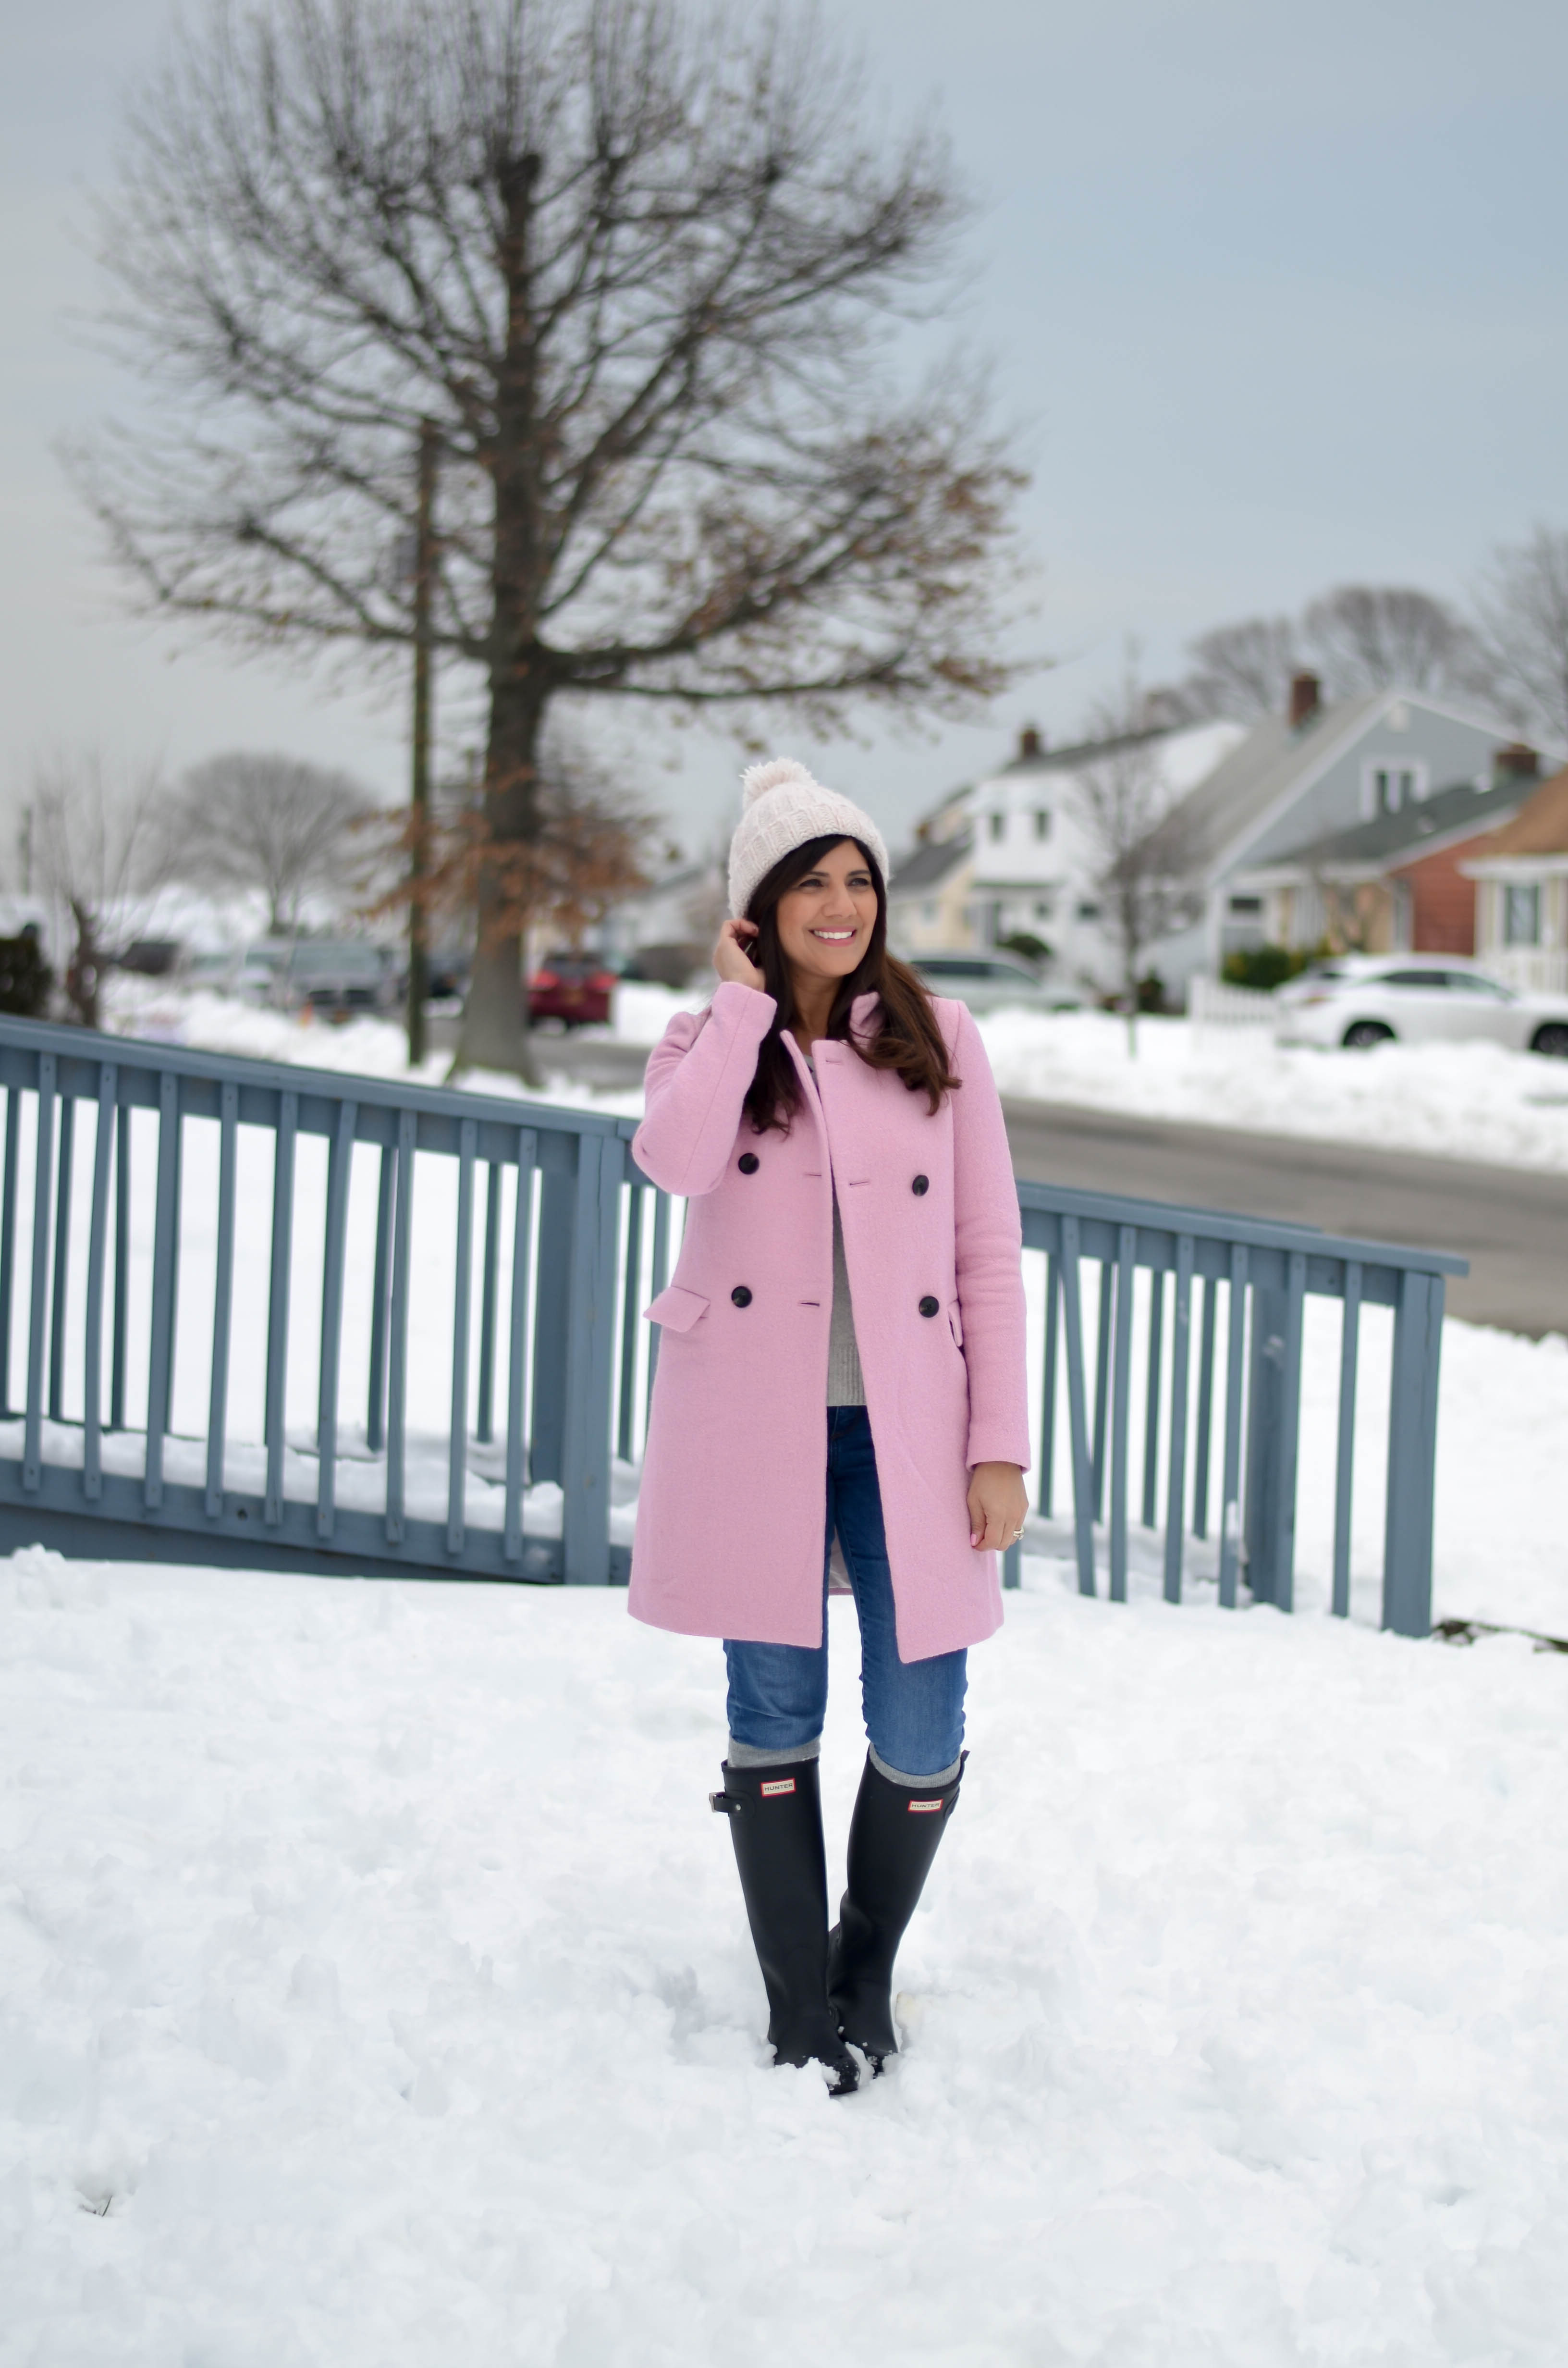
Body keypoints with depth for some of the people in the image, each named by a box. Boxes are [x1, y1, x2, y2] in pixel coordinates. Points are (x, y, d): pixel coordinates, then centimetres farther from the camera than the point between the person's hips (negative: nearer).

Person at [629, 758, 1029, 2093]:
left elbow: (991, 1256, 4)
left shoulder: (939, 1041, 6)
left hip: (906, 1429, 0)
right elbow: (675, 1160, -20)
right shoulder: (708, 1043, 5)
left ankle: (870, 1968, 25)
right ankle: (800, 2012, 19)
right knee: (775, 1720, 5)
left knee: (921, 1739, -1)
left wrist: (1000, 1446, -2)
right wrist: (746, 1000, -10)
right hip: (756, 1430, 0)